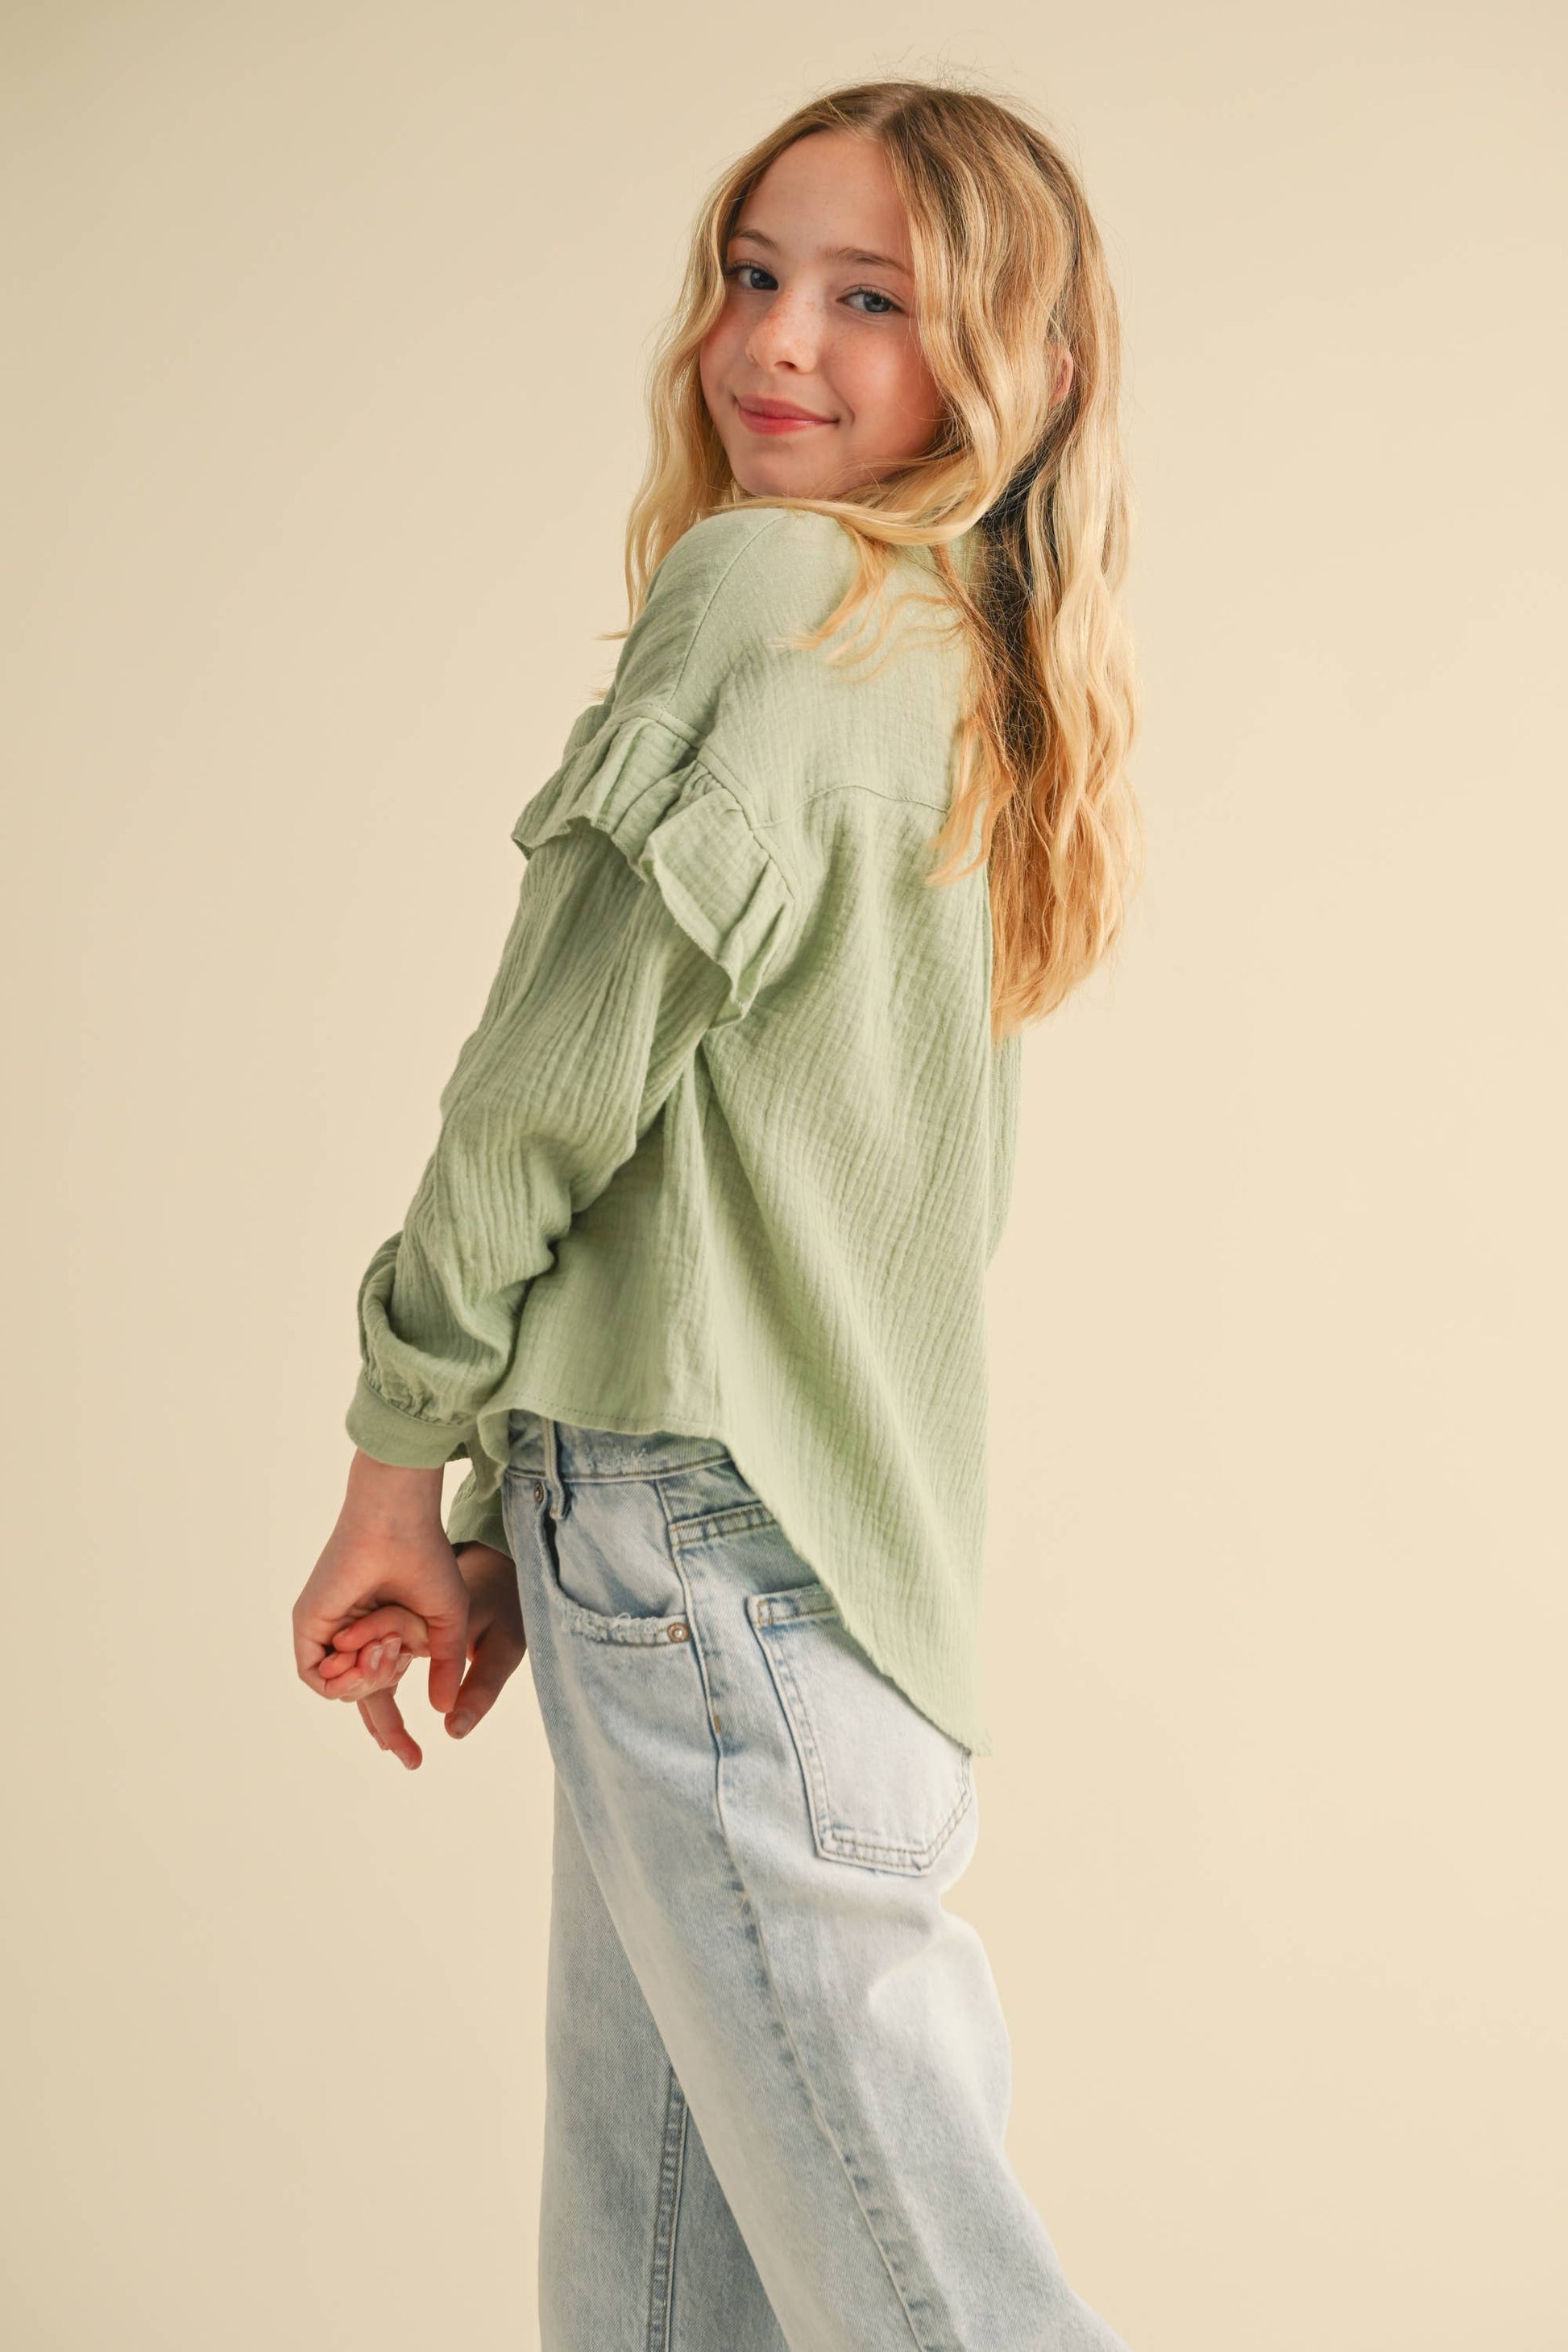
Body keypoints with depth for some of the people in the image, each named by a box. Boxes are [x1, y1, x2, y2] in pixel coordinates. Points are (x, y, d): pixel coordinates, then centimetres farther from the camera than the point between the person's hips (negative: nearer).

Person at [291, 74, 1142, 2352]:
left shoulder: (771, 588, -9)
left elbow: (563, 1071, -12)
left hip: (718, 1564, -9)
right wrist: (533, 1522, 17)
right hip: (843, 1557, 9)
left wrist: (402, 1468, -1)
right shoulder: (972, 681, 18)